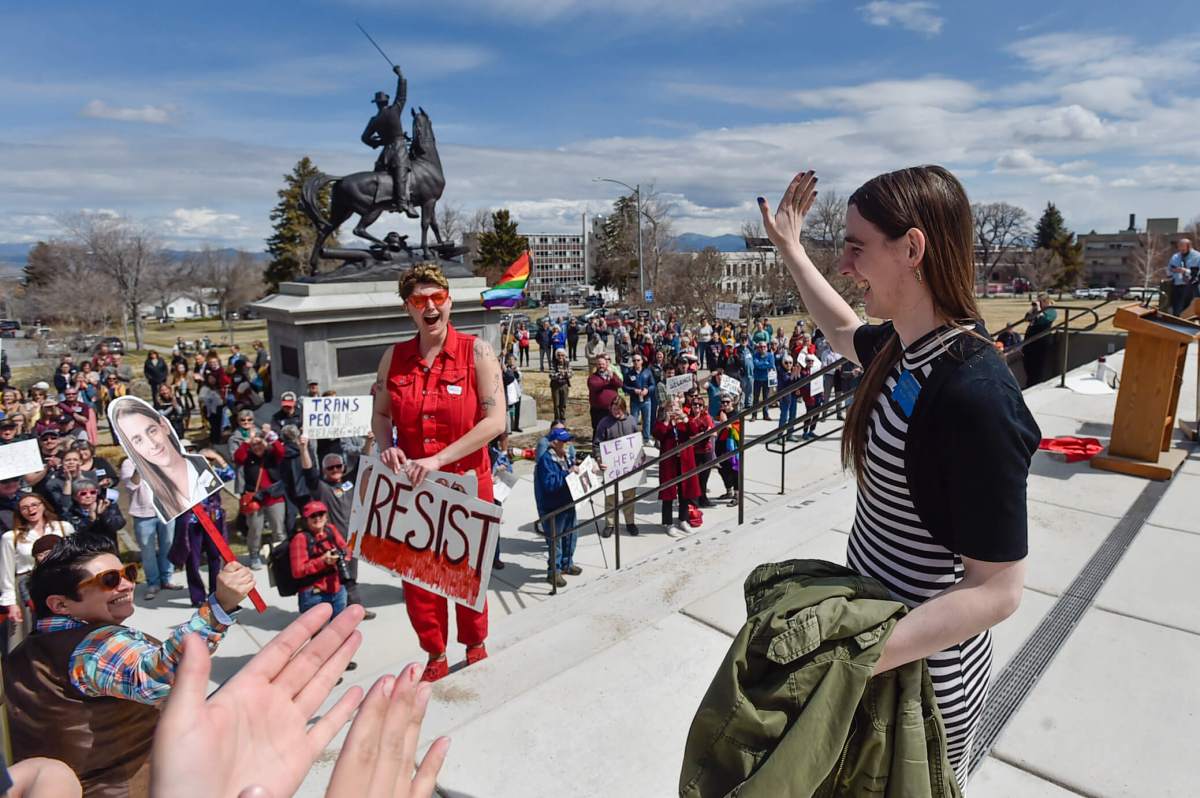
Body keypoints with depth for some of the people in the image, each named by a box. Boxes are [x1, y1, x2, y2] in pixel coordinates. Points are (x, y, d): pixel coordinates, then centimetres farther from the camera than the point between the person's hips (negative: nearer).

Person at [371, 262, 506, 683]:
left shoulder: (477, 352, -9)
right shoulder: (394, 358, 2)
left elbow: (495, 420, -15)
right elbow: (380, 414, 12)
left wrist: (439, 459, -20)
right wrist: (387, 446, -10)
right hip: (411, 486, 3)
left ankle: (475, 644, 39)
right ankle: (436, 655, 31)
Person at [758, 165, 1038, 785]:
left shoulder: (975, 395, -30)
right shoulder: (906, 346, -4)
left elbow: (997, 590, -26)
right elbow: (845, 332, 20)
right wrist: (790, 247, 23)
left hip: (924, 666, -8)